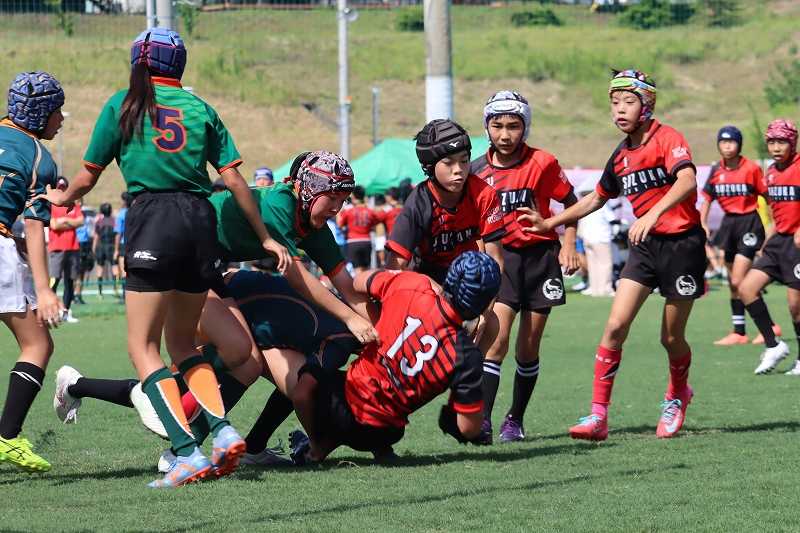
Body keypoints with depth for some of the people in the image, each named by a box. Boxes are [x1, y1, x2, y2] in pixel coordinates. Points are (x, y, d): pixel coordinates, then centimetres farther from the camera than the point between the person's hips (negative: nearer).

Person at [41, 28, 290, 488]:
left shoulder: (124, 105, 8)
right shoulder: (200, 109, 15)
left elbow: (88, 177, 11)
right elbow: (234, 179, 10)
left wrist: (61, 198, 33)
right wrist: (265, 237, 17)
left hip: (152, 214, -4)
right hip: (201, 218, 4)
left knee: (144, 345, 0)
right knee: (181, 341, 18)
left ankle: (187, 452, -15)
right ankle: (223, 431, -2)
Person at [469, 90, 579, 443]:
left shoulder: (542, 163, -7)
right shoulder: (478, 171, 0)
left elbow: (570, 202, 6)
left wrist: (568, 247, -1)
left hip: (540, 258, -1)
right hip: (502, 259, 1)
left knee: (528, 348, 4)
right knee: (496, 339, -16)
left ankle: (515, 420, 18)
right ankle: (482, 421, -19)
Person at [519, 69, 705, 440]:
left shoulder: (667, 139, -11)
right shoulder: (621, 156, 9)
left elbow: (687, 180, -30)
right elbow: (596, 199, 26)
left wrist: (653, 214, -44)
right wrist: (551, 222, 20)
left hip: (682, 242, -5)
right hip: (645, 245, 5)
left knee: (671, 337, 2)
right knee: (616, 325, -10)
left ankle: (677, 396, 34)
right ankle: (598, 415, -10)